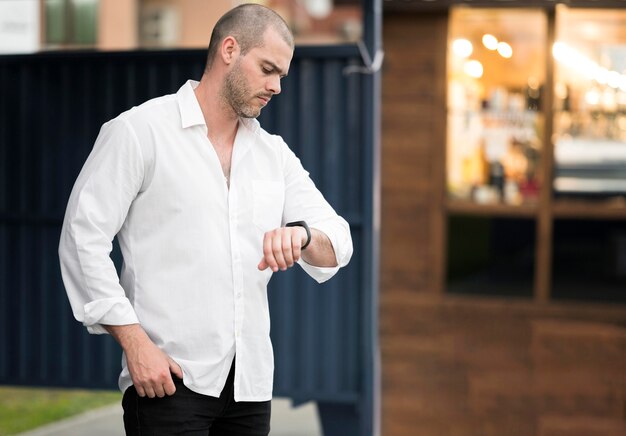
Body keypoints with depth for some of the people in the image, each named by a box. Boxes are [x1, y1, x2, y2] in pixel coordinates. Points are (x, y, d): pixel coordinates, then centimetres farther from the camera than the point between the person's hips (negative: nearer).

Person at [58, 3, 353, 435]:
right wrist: (135, 342, -14)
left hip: (252, 381, 5)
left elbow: (337, 246, 8)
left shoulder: (274, 153, 14)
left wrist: (301, 235, -17)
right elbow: (83, 238, -7)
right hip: (168, 378, -5)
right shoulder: (139, 131, -2)